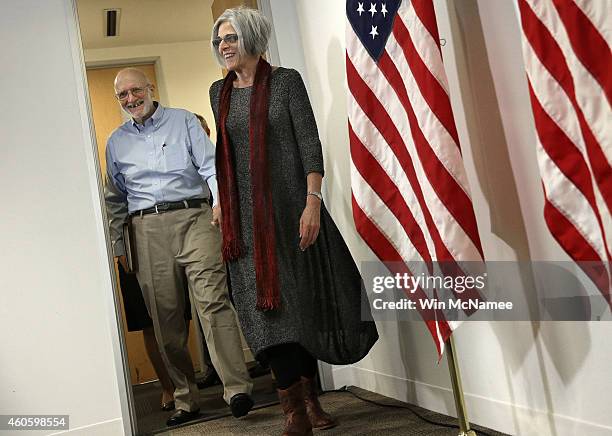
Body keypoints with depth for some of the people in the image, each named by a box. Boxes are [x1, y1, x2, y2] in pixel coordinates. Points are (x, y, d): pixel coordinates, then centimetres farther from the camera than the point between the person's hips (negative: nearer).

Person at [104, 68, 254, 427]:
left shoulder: (183, 121, 11)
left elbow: (210, 165, 2)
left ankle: (238, 388, -17)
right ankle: (186, 400, 11)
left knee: (213, 301, -16)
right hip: (148, 231, 3)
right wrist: (117, 245, 18)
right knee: (166, 319, 2)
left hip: (193, 218, -3)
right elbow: (115, 199, 24)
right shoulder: (116, 142, 20)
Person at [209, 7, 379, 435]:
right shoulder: (219, 92, 12)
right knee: (268, 303, -3)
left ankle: (310, 399, 19)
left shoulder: (286, 81, -1)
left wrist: (313, 201, -17)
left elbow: (310, 144, -8)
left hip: (290, 206, -3)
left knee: (301, 299, 4)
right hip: (246, 215, 3)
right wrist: (222, 205, 15)